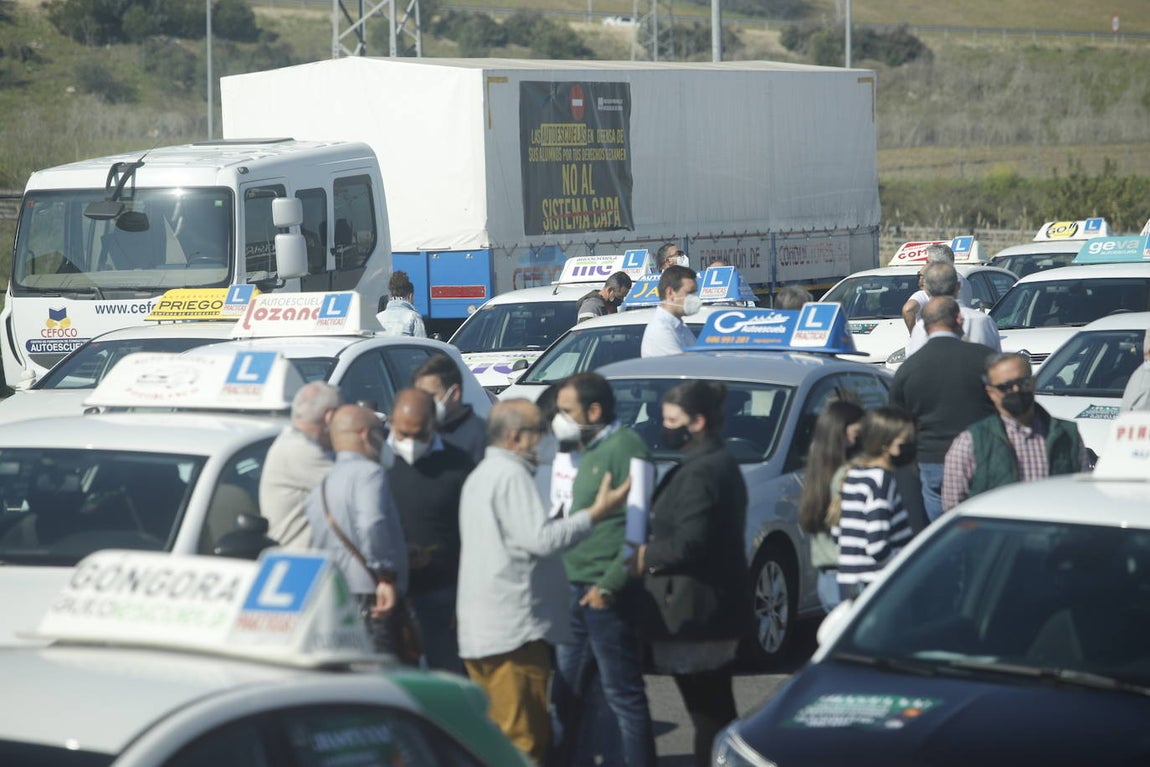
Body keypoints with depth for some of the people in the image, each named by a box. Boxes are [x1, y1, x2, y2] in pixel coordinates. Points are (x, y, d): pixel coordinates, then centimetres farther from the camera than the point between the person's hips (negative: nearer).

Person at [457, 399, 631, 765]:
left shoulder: (481, 476, 20)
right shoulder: (511, 475, -14)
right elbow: (540, 539, -21)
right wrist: (596, 513, -15)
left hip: (481, 630, 11)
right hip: (513, 629, -11)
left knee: (495, 733, 15)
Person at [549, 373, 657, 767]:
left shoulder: (627, 447, -11)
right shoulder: (590, 451, 17)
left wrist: (609, 584, -20)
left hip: (605, 595, -9)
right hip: (577, 591, 9)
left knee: (624, 695, -4)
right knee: (564, 695, 13)